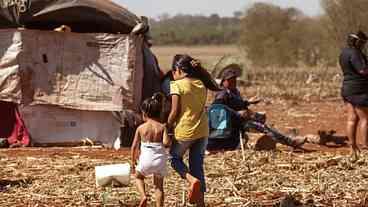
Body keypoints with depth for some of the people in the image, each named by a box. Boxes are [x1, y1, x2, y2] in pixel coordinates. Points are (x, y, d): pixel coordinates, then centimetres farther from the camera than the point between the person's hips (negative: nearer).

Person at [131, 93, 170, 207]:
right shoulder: (162, 127, -1)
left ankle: (143, 196, 5)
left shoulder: (141, 128, 0)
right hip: (160, 161, 1)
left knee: (138, 176, 27)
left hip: (146, 160, -1)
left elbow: (134, 146, 3)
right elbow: (166, 142, -17)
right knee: (159, 186, 15)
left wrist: (133, 161, 14)